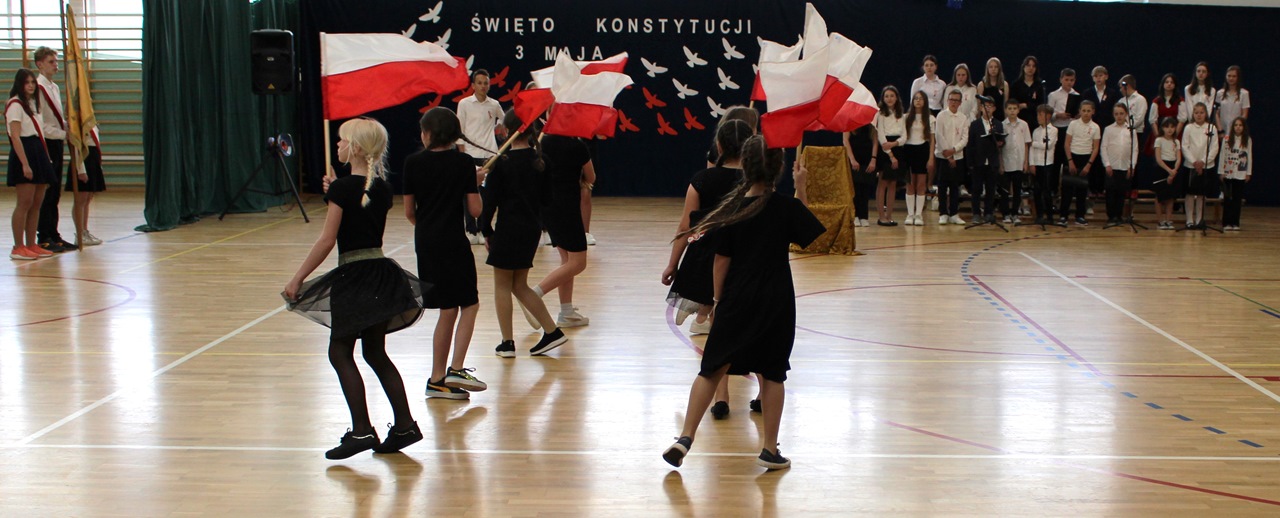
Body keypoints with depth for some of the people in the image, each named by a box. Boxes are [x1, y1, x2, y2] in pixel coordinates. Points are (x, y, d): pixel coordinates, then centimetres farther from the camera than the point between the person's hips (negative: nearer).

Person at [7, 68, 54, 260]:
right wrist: (25, 164, -22)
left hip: (38, 154, 9)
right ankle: (18, 248, -5)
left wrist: (46, 159, 15)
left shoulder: (33, 103, 19)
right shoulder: (15, 104, -8)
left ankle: (31, 245, 13)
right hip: (24, 153, -9)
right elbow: (15, 137, -15)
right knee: (25, 203, -9)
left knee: (37, 203, 8)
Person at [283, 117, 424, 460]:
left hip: (354, 278, -7)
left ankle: (361, 430, -2)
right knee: (375, 353, 15)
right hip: (382, 274, 7)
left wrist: (297, 278, -10)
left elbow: (327, 240, -15)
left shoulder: (343, 188, -14)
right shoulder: (381, 188, 7)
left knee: (341, 353, 3)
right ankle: (404, 425, 15)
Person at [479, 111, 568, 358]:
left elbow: (490, 200, -11)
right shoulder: (539, 160, 4)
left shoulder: (501, 163, -13)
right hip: (532, 228, 6)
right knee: (520, 285, 17)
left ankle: (507, 343, 8)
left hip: (509, 229, -6)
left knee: (502, 285, 6)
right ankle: (552, 331, 12)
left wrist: (486, 230, 0)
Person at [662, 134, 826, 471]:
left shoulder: (732, 208, -3)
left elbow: (721, 260, -1)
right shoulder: (786, 206, -7)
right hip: (776, 303, -1)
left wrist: (718, 300, 8)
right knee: (772, 373, 10)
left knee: (712, 368, 6)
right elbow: (807, 231, 12)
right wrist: (801, 188, 11)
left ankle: (686, 437, -2)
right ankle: (770, 449, 15)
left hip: (736, 301, 1)